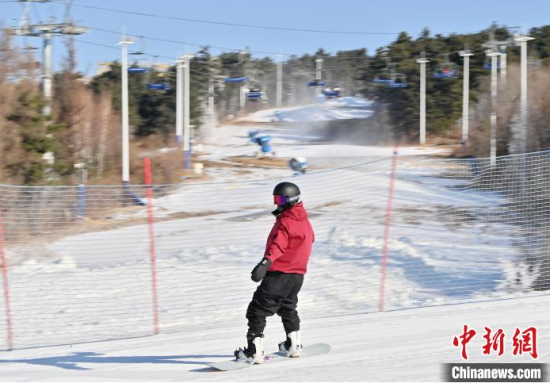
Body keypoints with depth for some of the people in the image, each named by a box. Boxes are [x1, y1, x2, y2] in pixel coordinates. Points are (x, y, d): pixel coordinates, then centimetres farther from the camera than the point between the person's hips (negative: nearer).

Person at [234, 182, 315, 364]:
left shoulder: (286, 221, -16)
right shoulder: (304, 221, 13)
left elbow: (279, 244, -33)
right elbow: (310, 239, 35)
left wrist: (266, 262, -47)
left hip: (279, 274, -9)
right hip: (298, 274, 9)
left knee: (257, 310, -8)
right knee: (288, 308, 30)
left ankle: (254, 351, -16)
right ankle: (294, 345, 36)